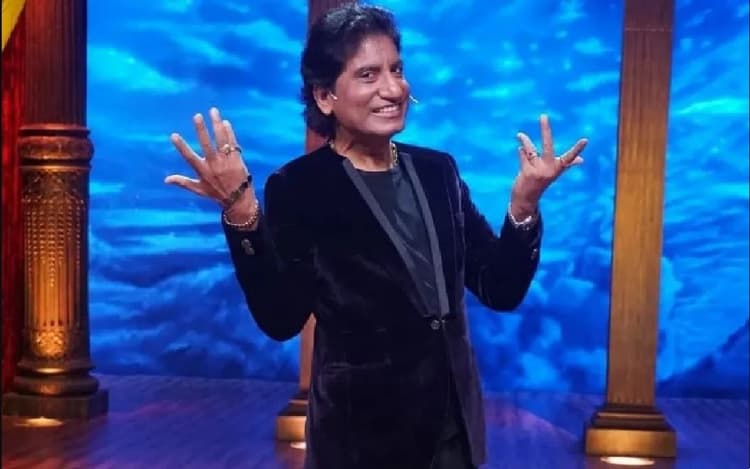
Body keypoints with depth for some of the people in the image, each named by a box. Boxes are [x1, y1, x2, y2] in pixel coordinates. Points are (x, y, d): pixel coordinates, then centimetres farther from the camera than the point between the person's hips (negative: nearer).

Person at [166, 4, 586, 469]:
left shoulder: (438, 169, 2)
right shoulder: (298, 186, -11)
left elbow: (500, 290, 1)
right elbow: (281, 318, -19)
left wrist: (524, 203, -14)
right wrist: (240, 213, -28)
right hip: (362, 431, -4)